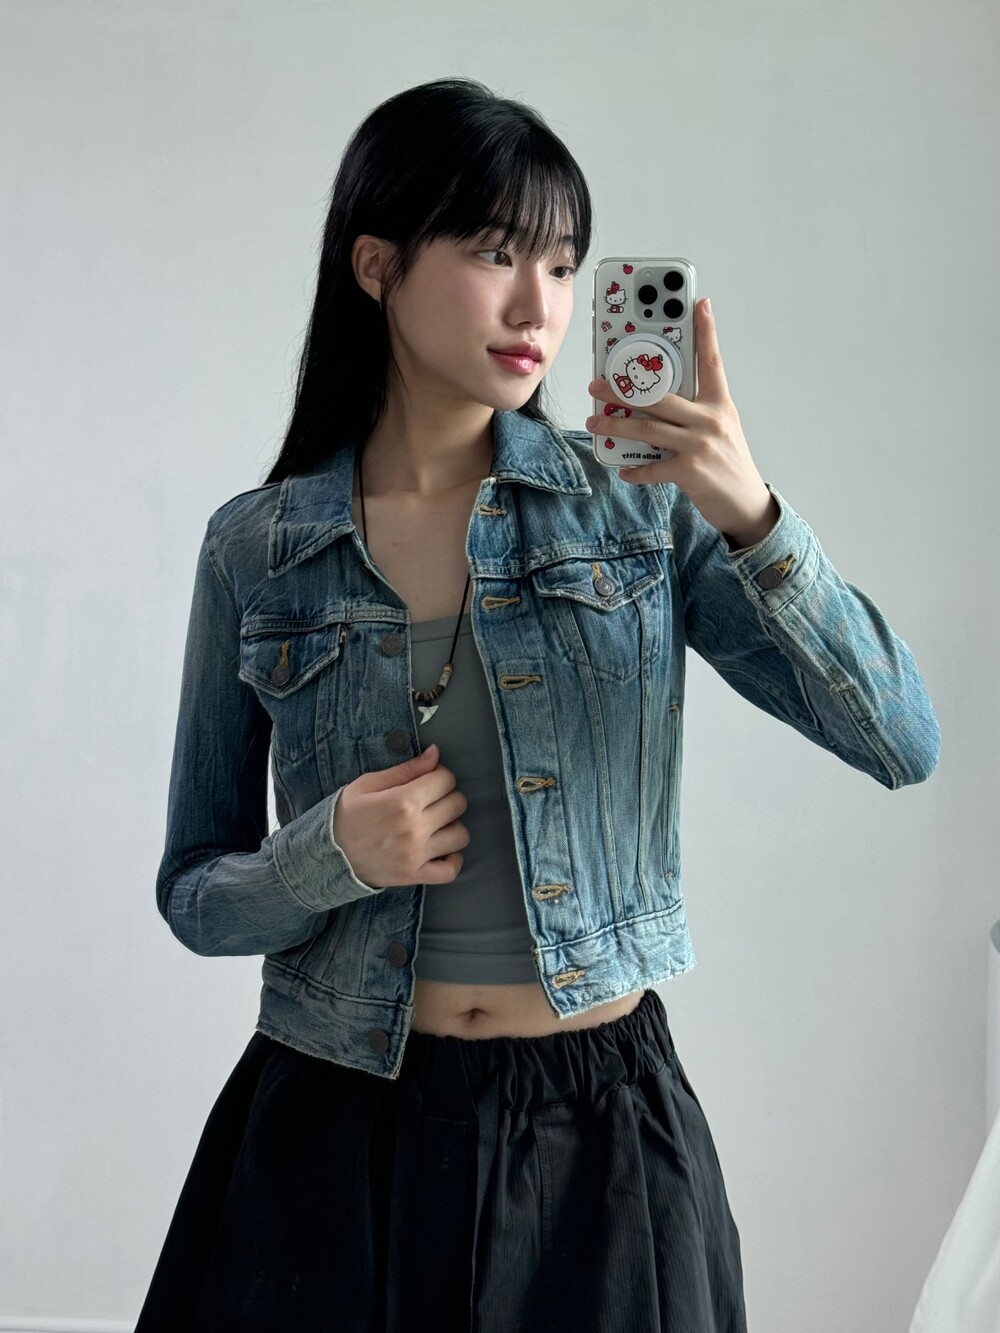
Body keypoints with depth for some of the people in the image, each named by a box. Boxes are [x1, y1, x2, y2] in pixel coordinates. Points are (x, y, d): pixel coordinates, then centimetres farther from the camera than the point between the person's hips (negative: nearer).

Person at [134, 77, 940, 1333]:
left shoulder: (641, 501, -5)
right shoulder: (257, 547, -4)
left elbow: (902, 744, -10)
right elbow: (193, 892, 2)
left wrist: (752, 517, -23)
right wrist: (335, 856, -18)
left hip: (599, 1120, 0)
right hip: (338, 1130, 0)